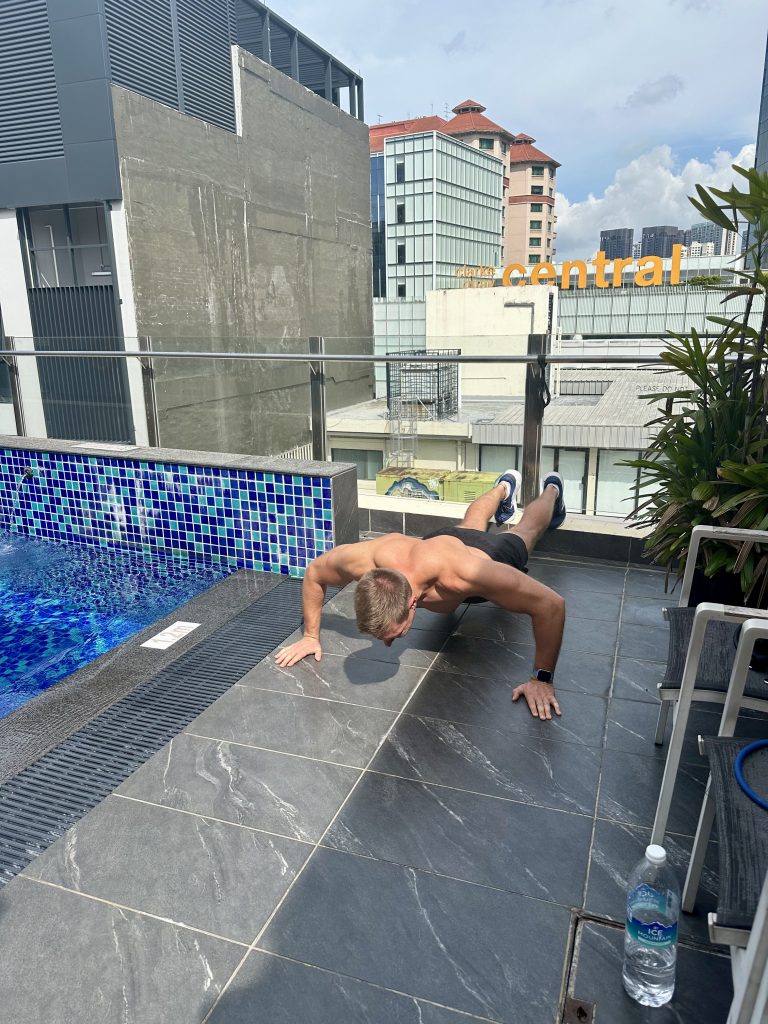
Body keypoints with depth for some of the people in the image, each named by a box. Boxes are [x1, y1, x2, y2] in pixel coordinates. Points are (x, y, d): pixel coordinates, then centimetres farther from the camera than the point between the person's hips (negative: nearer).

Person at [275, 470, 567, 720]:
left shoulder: (461, 573, -57)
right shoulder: (365, 560, -46)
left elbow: (551, 604, -49)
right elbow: (314, 572, -22)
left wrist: (542, 678, -45)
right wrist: (310, 636, -19)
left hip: (494, 555, -3)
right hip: (444, 537, 3)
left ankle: (551, 489, 67)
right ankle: (505, 486, 72)